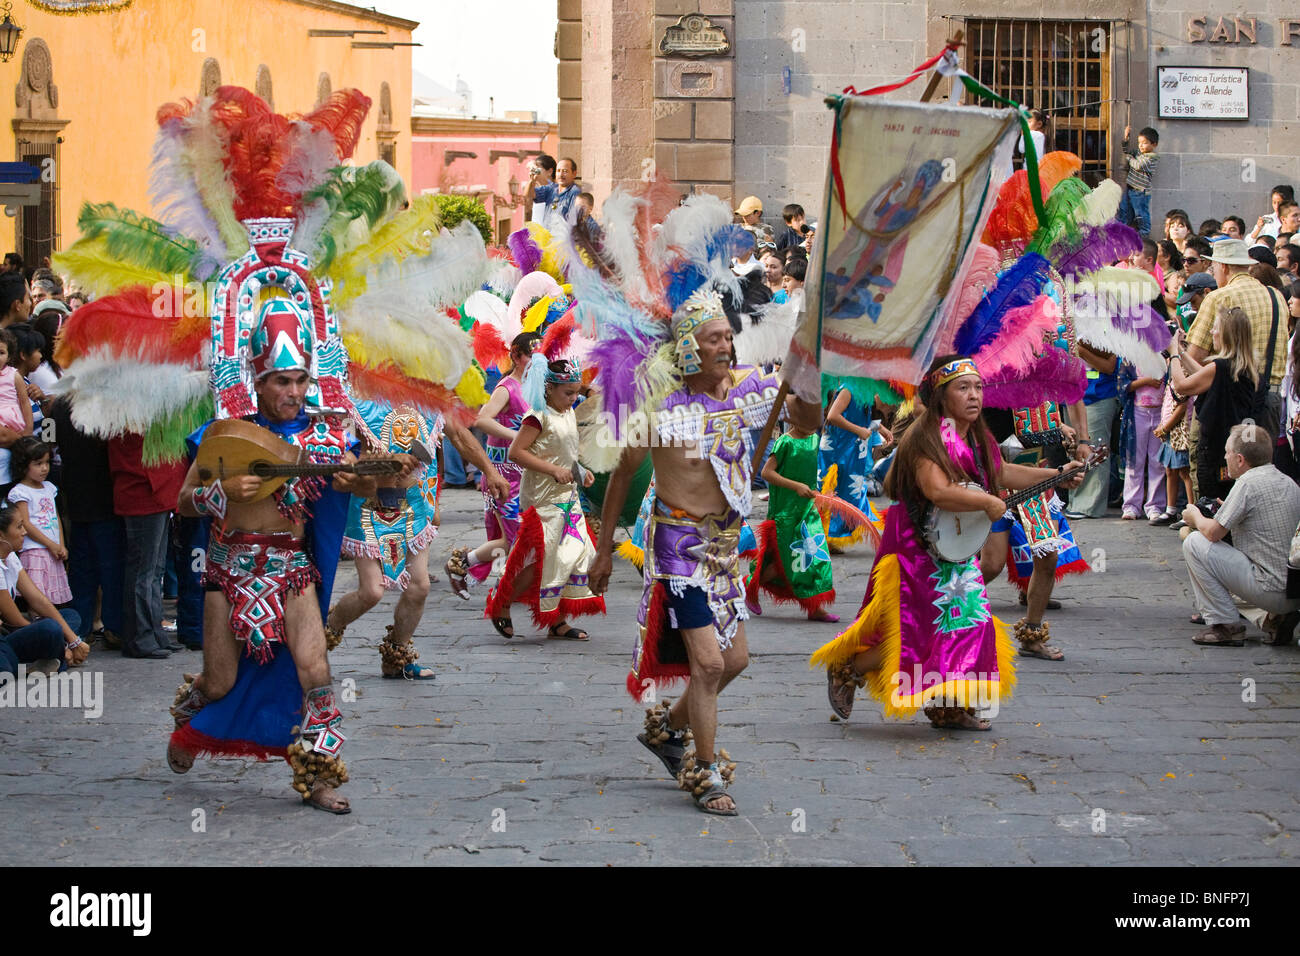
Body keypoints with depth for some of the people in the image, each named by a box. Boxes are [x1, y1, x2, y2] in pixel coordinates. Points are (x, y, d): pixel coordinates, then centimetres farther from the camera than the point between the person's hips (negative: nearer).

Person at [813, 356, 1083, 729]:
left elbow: (1001, 472, 22)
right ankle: (845, 670, 16)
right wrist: (988, 502, -28)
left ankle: (947, 708, 21)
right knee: (915, 639, -6)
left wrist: (1057, 474, 17)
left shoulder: (976, 438, 6)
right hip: (918, 552, -9)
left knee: (969, 626, 7)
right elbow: (938, 491, -36)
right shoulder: (925, 438, -22)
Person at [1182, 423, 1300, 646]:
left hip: (1271, 591, -9)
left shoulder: (1248, 484, -12)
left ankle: (1224, 625, 0)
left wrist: (1195, 516, 10)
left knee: (1194, 543, -2)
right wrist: (1230, 512, 29)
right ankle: (1279, 618, 14)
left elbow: (1213, 532, -11)